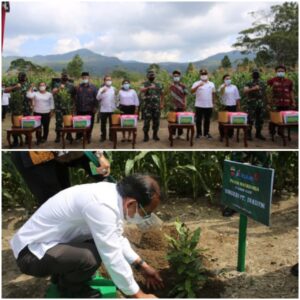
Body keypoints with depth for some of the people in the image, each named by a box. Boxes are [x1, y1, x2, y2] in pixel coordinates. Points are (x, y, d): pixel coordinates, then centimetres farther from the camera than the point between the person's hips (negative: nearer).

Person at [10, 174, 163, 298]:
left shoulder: (112, 193, -2)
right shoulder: (101, 206, -30)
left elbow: (117, 239, 13)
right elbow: (113, 258, -26)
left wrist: (142, 265, 13)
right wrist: (138, 295, -13)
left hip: (43, 242, 9)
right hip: (31, 253, -9)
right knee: (91, 256, -29)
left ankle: (64, 276, 17)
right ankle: (70, 290, 1)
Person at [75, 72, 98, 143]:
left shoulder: (93, 87, 2)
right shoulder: (78, 87, 6)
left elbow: (96, 98, 1)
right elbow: (76, 98, 7)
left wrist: (95, 107, -5)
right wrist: (76, 106, 2)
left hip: (90, 110, -1)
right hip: (80, 110, 1)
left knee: (90, 124, 4)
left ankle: (88, 137, 15)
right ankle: (78, 136, 15)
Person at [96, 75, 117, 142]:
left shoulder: (114, 89, 7)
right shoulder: (101, 89, 2)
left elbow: (116, 98, 6)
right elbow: (98, 98, -10)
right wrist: (101, 93, -25)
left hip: (112, 109, 1)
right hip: (103, 110, -1)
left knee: (112, 124, 6)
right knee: (103, 124, 5)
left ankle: (111, 136, 16)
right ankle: (103, 136, 15)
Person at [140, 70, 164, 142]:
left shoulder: (158, 84, 11)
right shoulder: (145, 84, 1)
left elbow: (161, 94, 15)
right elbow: (141, 90, -20)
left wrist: (162, 104, 8)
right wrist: (149, 87, -36)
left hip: (156, 106, 3)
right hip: (147, 106, -3)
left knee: (156, 121, 5)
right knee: (147, 121, -3)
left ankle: (155, 135, 15)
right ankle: (146, 135, 6)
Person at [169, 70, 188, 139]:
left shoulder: (183, 86, 4)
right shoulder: (171, 86, 6)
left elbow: (185, 95, 4)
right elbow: (170, 96, 8)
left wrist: (185, 104, -3)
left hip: (181, 106, 0)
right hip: (174, 106, 0)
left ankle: (179, 134, 11)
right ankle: (173, 134, 9)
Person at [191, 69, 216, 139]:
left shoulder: (211, 84, 9)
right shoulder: (196, 83, -2)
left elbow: (213, 94, 14)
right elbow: (192, 91, -17)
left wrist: (213, 103, 11)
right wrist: (198, 86, -30)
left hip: (209, 106, 2)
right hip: (199, 105, -2)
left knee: (207, 120, 9)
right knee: (198, 120, 3)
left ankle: (206, 133, 19)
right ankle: (198, 133, 13)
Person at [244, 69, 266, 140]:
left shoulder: (262, 83, 12)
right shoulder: (249, 83, -1)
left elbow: (264, 94, 17)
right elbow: (245, 91, -18)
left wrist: (265, 103, 14)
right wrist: (253, 88, -31)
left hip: (261, 105, 4)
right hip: (251, 105, -4)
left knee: (260, 119, 7)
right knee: (250, 119, -5)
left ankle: (258, 133, 18)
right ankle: (249, 134, 3)